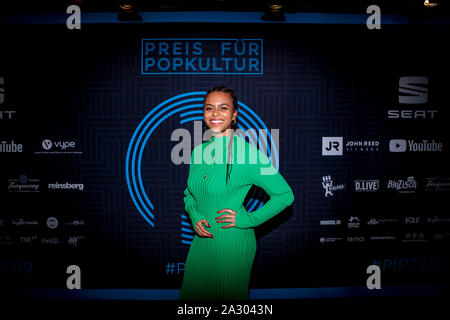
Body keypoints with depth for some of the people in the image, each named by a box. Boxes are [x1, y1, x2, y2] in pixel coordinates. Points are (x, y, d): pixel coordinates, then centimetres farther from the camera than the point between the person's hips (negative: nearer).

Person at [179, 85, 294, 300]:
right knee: (190, 294, 17)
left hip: (233, 244, -6)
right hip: (201, 241, 6)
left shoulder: (247, 152, -15)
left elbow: (284, 195, -12)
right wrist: (195, 217, -2)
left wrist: (248, 219, -15)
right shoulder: (198, 152, 4)